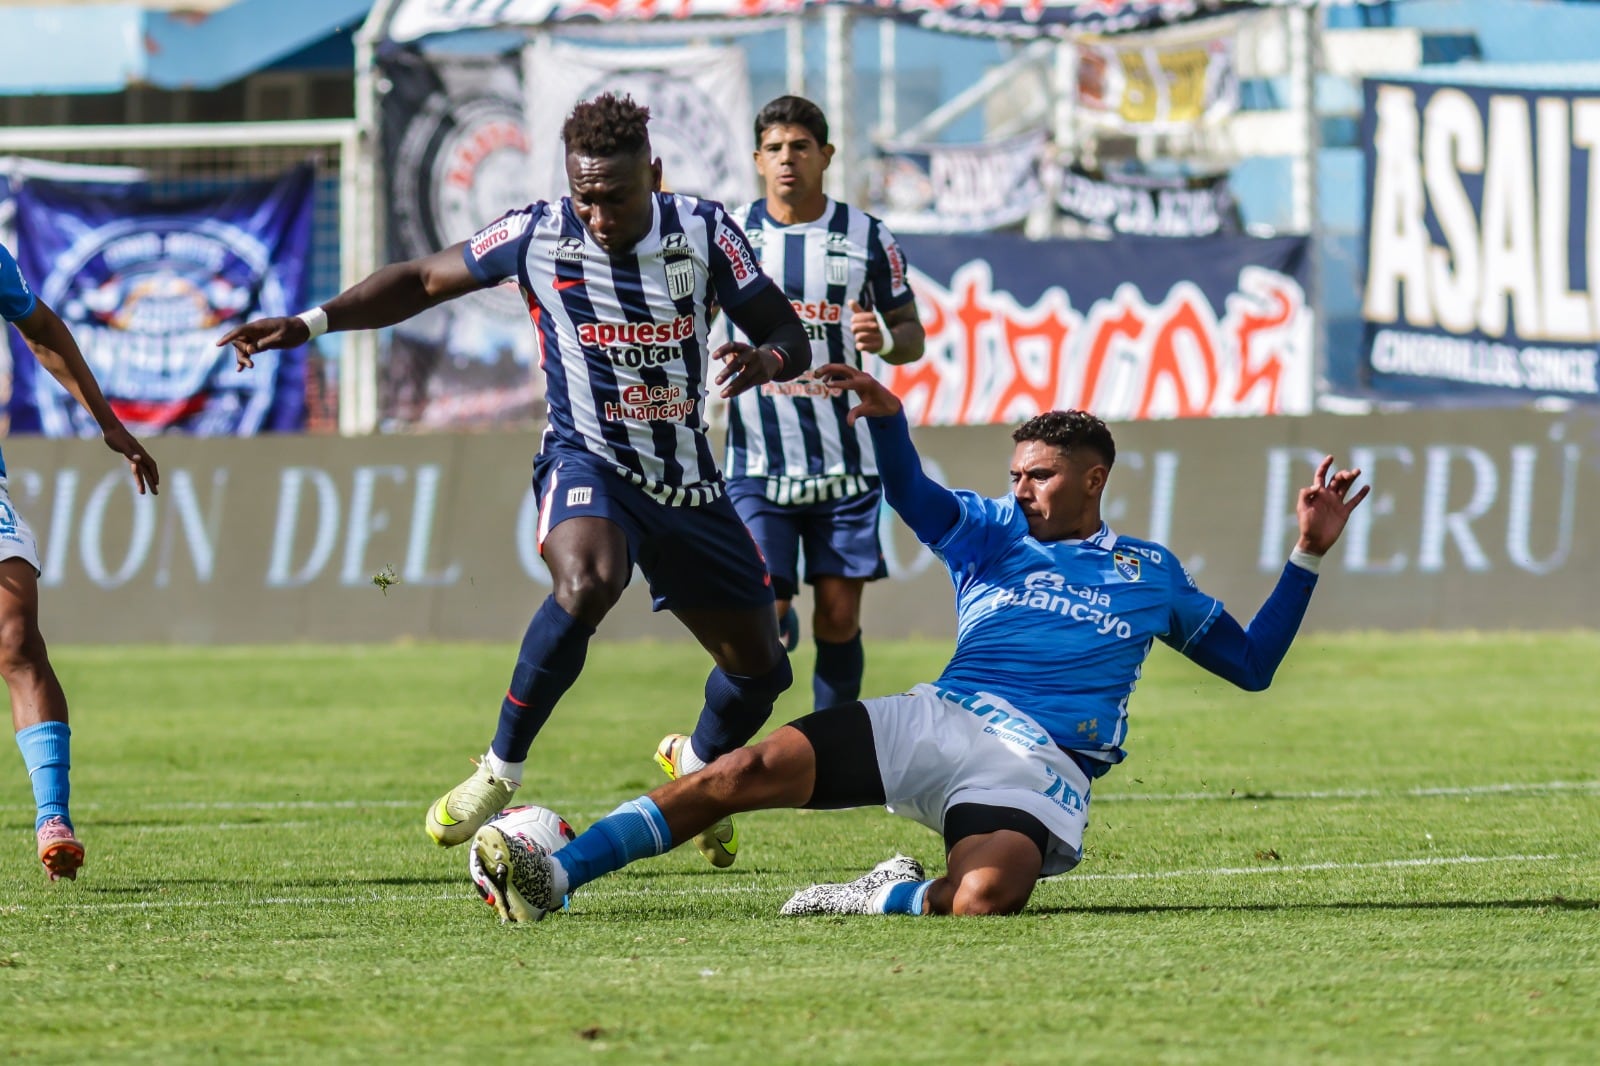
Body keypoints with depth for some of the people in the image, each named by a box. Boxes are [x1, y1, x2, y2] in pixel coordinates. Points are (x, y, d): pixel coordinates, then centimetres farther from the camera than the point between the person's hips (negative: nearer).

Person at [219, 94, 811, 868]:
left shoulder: (702, 232, -8)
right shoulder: (539, 235, -11)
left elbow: (788, 335, -2)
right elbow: (424, 281, 1)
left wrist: (766, 359, -27)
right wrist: (310, 323, -8)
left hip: (687, 478, 4)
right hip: (588, 463, -4)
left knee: (759, 667, 9)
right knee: (587, 582, -38)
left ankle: (702, 773, 44)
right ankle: (500, 774, -25)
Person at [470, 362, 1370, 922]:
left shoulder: (1152, 576, 20)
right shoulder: (992, 535, 23)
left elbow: (1252, 663, 25)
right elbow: (910, 494, 8)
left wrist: (1309, 556, 15)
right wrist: (886, 414, -12)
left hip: (1042, 772, -2)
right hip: (941, 721, 2)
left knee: (985, 896, -40)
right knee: (748, 772, -20)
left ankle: (894, 898, -9)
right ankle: (553, 875, -25)